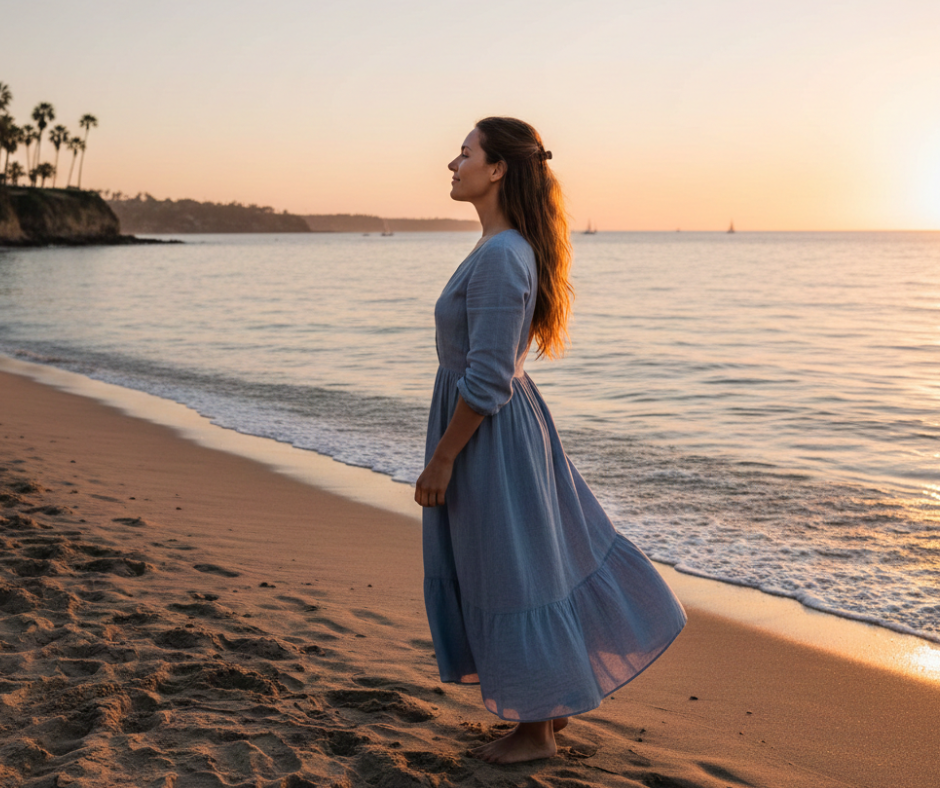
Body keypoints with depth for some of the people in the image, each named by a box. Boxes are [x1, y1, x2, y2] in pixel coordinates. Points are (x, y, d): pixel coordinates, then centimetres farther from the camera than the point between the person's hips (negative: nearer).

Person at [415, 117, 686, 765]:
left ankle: (536, 730, 21)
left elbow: (485, 379, -24)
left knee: (513, 576, 4)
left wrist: (440, 460, -18)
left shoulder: (500, 257, -23)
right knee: (551, 549, 19)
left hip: (490, 436, -10)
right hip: (514, 419, 10)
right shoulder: (511, 247, 8)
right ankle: (555, 695, 36)